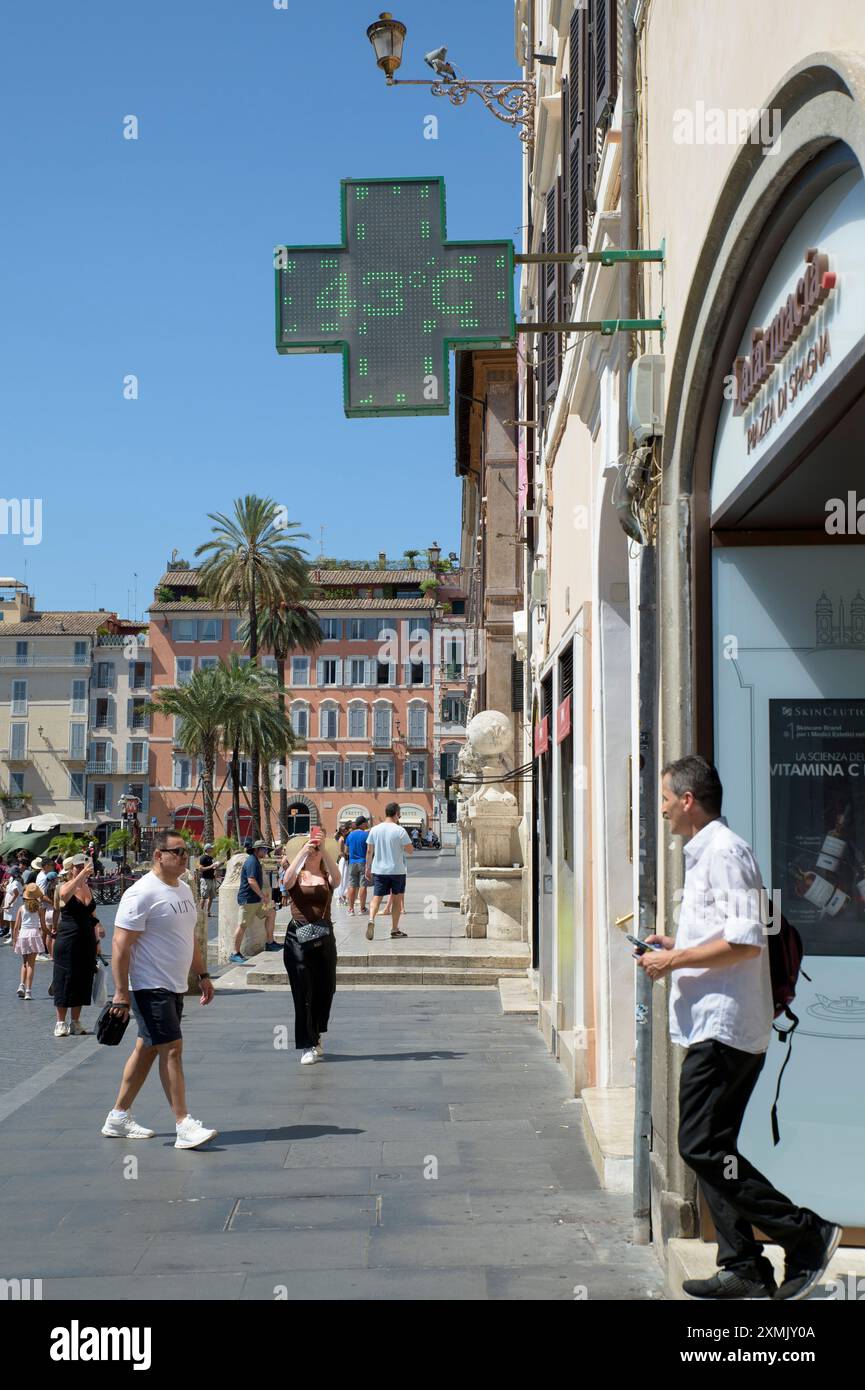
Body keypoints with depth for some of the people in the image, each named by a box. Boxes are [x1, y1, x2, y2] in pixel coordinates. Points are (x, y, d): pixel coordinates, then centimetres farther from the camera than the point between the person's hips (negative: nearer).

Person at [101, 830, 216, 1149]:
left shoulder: (184, 889, 12)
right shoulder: (142, 893, -16)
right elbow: (121, 945, -18)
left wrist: (203, 974, 20)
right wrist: (121, 992, -21)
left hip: (174, 987, 9)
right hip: (150, 987, -9)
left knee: (147, 1049, 13)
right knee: (172, 1049, -11)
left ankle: (119, 1117, 22)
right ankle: (184, 1126, -9)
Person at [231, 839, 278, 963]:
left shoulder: (256, 861, 18)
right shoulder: (252, 861, -15)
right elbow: (251, 881, -24)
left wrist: (262, 893, 21)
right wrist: (263, 896, -20)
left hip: (256, 899, 11)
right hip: (248, 899, -11)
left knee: (271, 912, 12)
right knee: (243, 925, -7)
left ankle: (269, 943, 16)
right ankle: (235, 953, -3)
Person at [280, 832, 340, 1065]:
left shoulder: (326, 877, 5)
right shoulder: (296, 877, 2)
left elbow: (337, 878, -18)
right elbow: (287, 880, -21)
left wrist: (323, 850, -26)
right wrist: (304, 850, -24)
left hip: (324, 938, 2)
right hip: (298, 938, -2)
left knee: (326, 989, 10)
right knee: (303, 993, -3)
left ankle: (316, 1035, 33)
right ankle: (308, 1046, 2)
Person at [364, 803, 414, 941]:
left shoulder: (375, 829, 1)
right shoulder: (400, 830, -11)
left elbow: (369, 850, 6)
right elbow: (410, 850, -8)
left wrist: (368, 868, 15)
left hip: (378, 870, 3)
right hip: (397, 870, -2)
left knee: (377, 897, 3)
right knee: (397, 899, 10)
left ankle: (371, 919, -23)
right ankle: (395, 929, 14)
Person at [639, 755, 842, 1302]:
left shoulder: (724, 852, -14)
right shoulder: (704, 853, 19)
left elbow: (745, 941, -22)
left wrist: (674, 961, -16)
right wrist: (675, 944, 16)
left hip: (724, 1026, -11)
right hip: (714, 1025, 11)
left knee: (702, 1147, -9)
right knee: (710, 1149, 11)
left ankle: (806, 1235, -3)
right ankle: (744, 1268, 16)